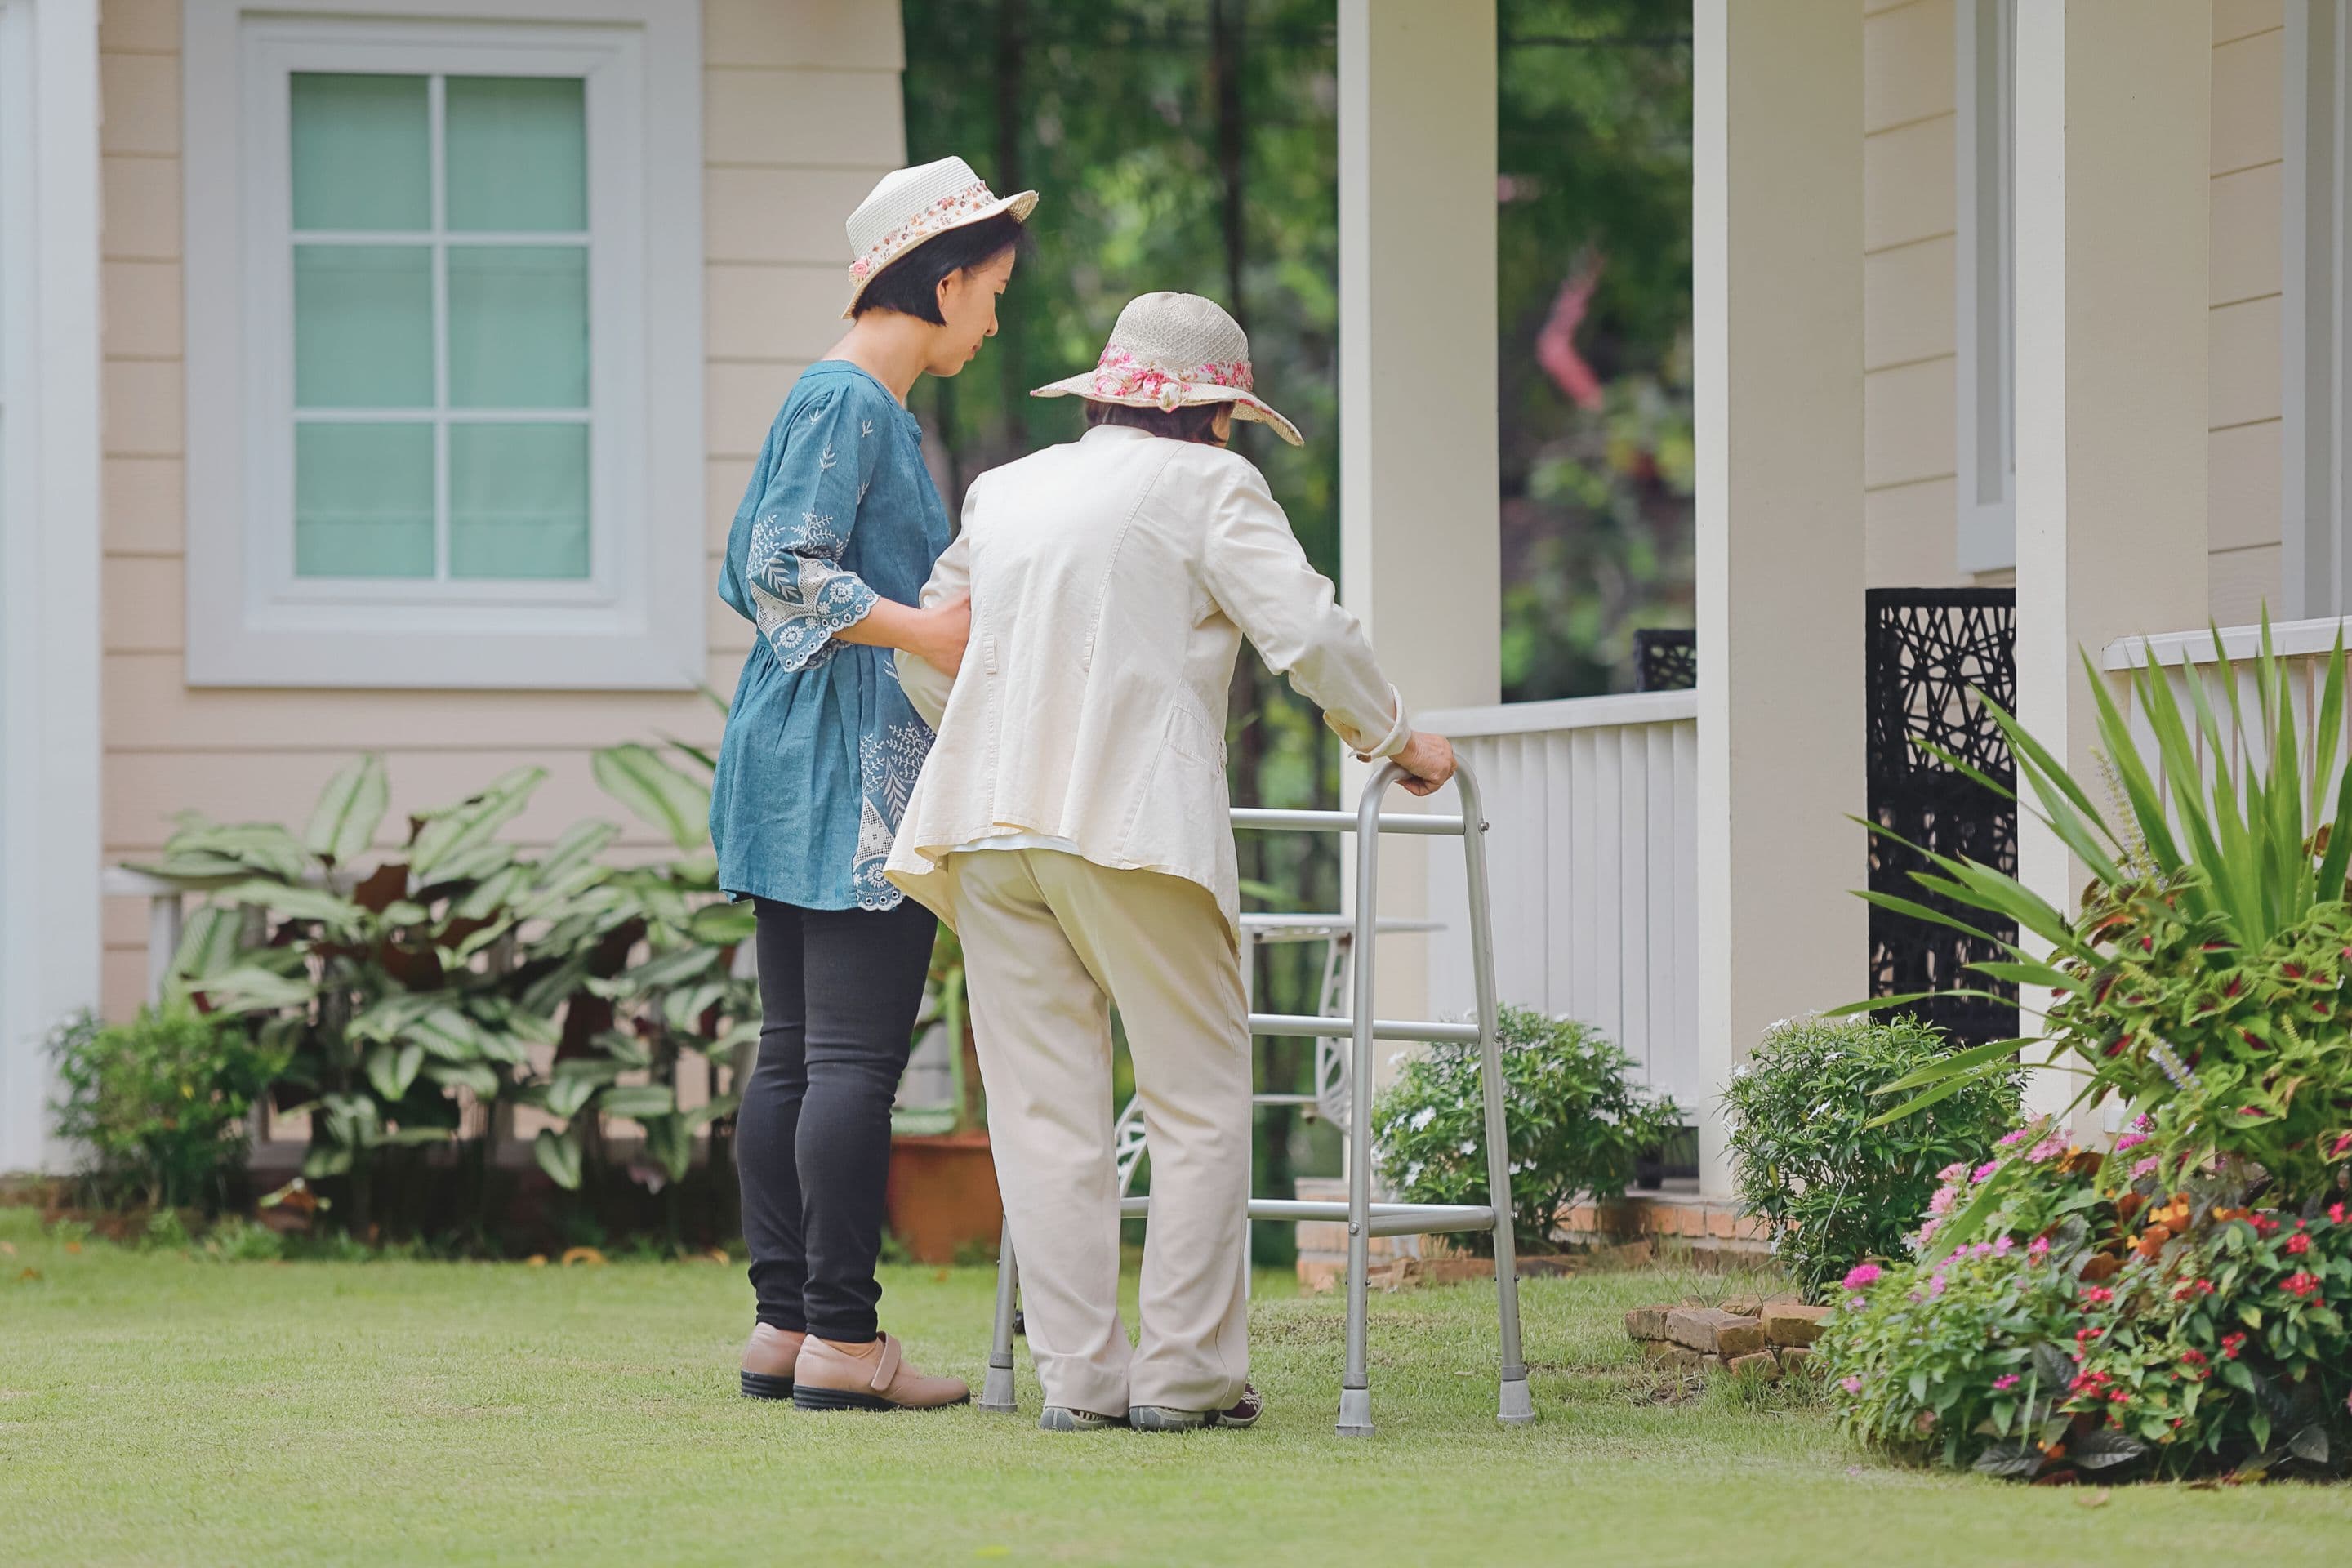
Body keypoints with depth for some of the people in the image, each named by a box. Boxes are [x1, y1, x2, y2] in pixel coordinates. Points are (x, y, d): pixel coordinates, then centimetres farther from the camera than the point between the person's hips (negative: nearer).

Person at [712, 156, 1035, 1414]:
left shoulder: (845, 399, 18)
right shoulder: (850, 401, -11)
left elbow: (748, 573, 23)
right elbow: (781, 568, -20)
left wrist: (927, 615, 25)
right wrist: (919, 630, -22)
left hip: (792, 771, 10)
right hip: (853, 771, -10)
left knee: (794, 1054, 9)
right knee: (855, 1055, -9)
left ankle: (784, 1325, 11)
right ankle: (842, 1336, -9)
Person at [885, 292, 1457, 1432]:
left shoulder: (1007, 490, 19)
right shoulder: (1206, 485, 3)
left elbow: (925, 652, 26)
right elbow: (1308, 632, -6)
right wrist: (1394, 741, 8)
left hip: (988, 824, 5)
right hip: (1132, 818, -5)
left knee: (1046, 1113, 6)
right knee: (1197, 1104, 3)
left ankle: (1078, 1377, 3)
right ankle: (1185, 1374, 1)